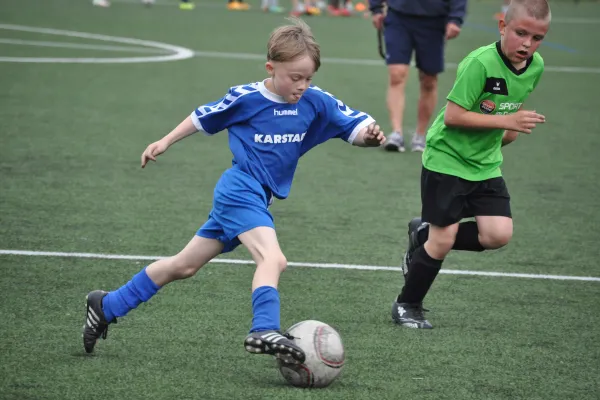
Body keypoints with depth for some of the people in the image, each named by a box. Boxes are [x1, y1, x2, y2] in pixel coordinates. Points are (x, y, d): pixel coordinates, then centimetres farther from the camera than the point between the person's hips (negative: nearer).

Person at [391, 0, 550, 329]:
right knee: (443, 241, -5)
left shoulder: (536, 67, -3)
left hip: (485, 164, 6)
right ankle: (407, 306, 17)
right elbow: (453, 115, -25)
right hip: (446, 159, -6)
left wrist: (511, 130, 3)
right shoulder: (480, 63, -25)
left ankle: (425, 235, 17)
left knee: (499, 234, -7)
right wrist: (506, 121, -26)